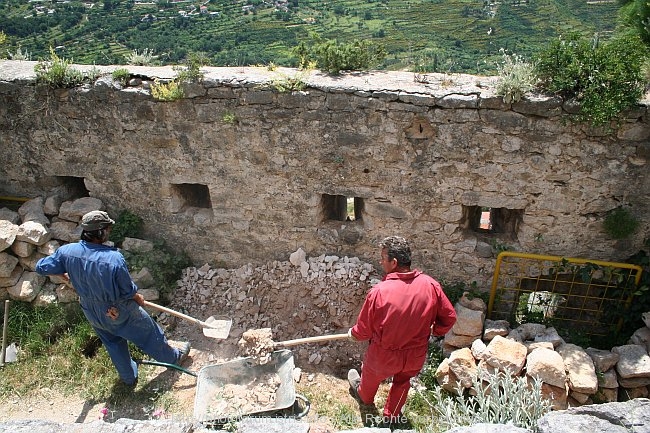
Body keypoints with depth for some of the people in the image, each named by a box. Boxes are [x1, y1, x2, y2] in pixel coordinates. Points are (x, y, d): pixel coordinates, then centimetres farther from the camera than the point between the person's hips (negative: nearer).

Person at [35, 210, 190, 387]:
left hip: (91, 312, 5)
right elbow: (128, 290, -23)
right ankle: (174, 357, 43)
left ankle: (129, 377, 48)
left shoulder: (67, 251, -20)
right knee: (148, 333, 19)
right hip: (119, 312, -5)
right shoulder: (114, 258, -35)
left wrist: (65, 274, 14)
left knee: (113, 343, 28)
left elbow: (41, 267, -4)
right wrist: (138, 298, 0)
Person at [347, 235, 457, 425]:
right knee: (402, 382, 33)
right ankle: (392, 415, 54)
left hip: (384, 356, -2)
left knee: (371, 376, 32)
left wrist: (353, 334, 8)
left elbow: (364, 329, -16)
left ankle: (364, 396, 62)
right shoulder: (431, 285, -20)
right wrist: (436, 331, 14)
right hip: (416, 356, 2)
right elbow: (449, 317, -7)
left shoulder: (379, 291, -29)